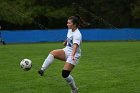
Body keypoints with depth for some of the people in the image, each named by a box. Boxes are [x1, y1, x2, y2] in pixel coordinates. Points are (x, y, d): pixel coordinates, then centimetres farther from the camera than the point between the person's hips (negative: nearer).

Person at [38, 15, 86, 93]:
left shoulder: (77, 35, -23)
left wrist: (73, 55, -56)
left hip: (74, 56, -8)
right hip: (66, 51, 8)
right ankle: (42, 70, -31)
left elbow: (75, 46, -40)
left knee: (65, 74, -14)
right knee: (53, 53, -22)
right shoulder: (70, 30, 3)